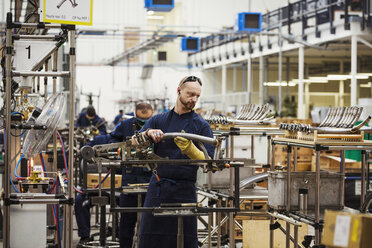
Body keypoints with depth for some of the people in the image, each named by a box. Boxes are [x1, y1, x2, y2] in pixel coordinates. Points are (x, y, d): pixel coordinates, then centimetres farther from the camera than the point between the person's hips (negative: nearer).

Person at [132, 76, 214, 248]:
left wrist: (189, 148, -21)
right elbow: (134, 143, 2)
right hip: (157, 188, 2)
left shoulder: (201, 125, 6)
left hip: (184, 190, -2)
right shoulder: (158, 120, 13)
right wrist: (148, 133, -19)